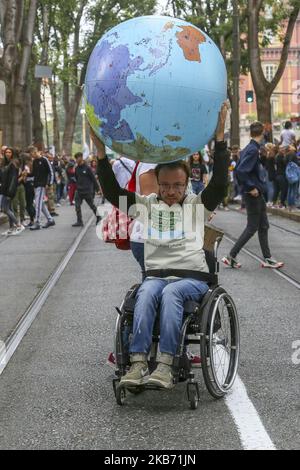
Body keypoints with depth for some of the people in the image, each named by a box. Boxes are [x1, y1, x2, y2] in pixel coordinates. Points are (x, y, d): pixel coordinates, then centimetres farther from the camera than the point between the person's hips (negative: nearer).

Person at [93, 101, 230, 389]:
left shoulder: (198, 204, 12)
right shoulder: (146, 204, 16)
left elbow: (219, 184, -3)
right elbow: (113, 192, 8)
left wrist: (220, 139, -11)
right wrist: (101, 153, -3)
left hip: (192, 277, -1)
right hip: (155, 274, 2)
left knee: (171, 292, -35)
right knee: (146, 293, -34)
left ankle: (165, 363, -43)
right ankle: (138, 362, -43)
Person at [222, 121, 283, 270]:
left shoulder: (247, 149, 9)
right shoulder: (253, 150, -19)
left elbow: (238, 169, 14)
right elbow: (241, 171, -28)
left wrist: (245, 186, 15)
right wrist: (251, 188, -21)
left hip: (258, 194, 10)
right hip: (254, 194, -10)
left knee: (263, 226, 13)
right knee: (252, 228, -2)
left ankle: (267, 259, 18)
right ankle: (231, 256, 2)